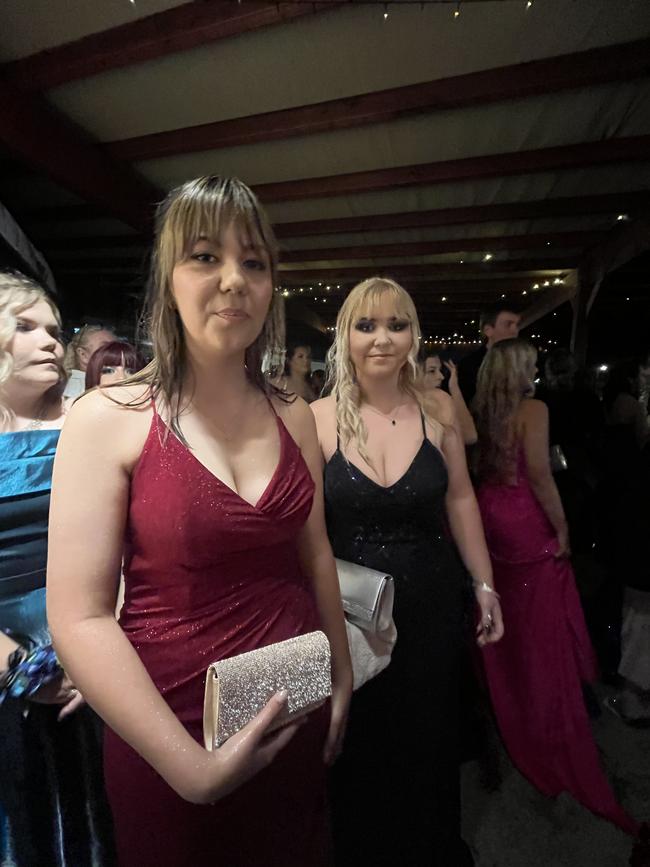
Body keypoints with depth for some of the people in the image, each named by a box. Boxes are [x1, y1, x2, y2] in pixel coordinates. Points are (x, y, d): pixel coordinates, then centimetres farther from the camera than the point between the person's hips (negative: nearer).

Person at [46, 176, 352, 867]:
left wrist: (341, 679, 12)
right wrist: (190, 763, -17)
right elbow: (78, 616, -16)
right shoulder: (108, 418, -14)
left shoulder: (293, 417, -2)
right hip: (167, 744, -3)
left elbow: (315, 556, 6)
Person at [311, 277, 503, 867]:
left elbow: (460, 500, 2)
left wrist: (484, 585, 6)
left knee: (430, 739, 22)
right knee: (360, 746, 19)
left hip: (432, 602, 2)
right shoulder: (319, 418, -12)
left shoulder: (438, 409, -6)